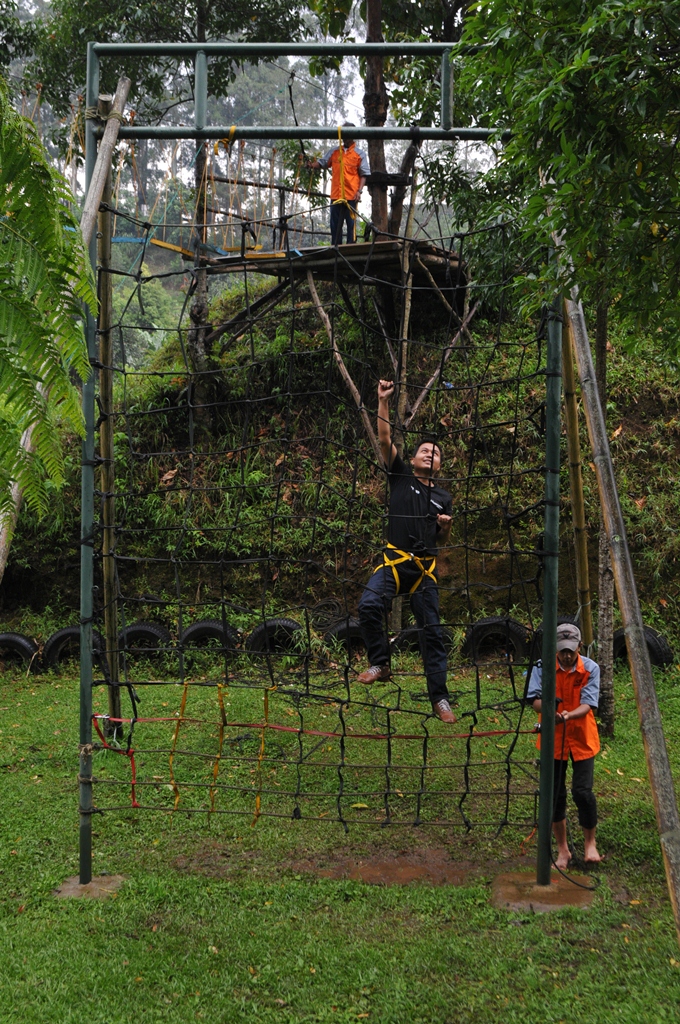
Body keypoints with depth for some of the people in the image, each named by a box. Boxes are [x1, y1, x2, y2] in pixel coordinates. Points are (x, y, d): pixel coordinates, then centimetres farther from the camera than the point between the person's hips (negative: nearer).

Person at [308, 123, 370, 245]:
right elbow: (321, 163, 13)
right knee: (335, 225, 7)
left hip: (351, 195, -4)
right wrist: (313, 165, -10)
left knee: (351, 223, -4)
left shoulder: (360, 154, 5)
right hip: (335, 195, 4)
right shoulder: (334, 152, 15)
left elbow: (364, 174, 2)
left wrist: (359, 191, -10)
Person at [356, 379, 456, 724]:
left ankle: (440, 698, 8)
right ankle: (379, 663, -9)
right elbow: (385, 439, -2)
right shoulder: (401, 476, 10)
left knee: (432, 632, 2)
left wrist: (446, 525, 3)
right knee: (369, 605, -29)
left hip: (426, 568, 3)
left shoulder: (443, 497, 17)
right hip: (395, 560, -2)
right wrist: (383, 402, -10)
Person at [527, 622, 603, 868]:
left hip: (582, 739, -1)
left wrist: (568, 716, -36)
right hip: (553, 739, 1)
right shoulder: (542, 667, -8)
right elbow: (535, 700, -14)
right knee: (554, 794, 4)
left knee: (582, 791, -9)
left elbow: (588, 705, -16)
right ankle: (562, 849, 21)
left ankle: (590, 842, 18)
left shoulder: (590, 668, -9)